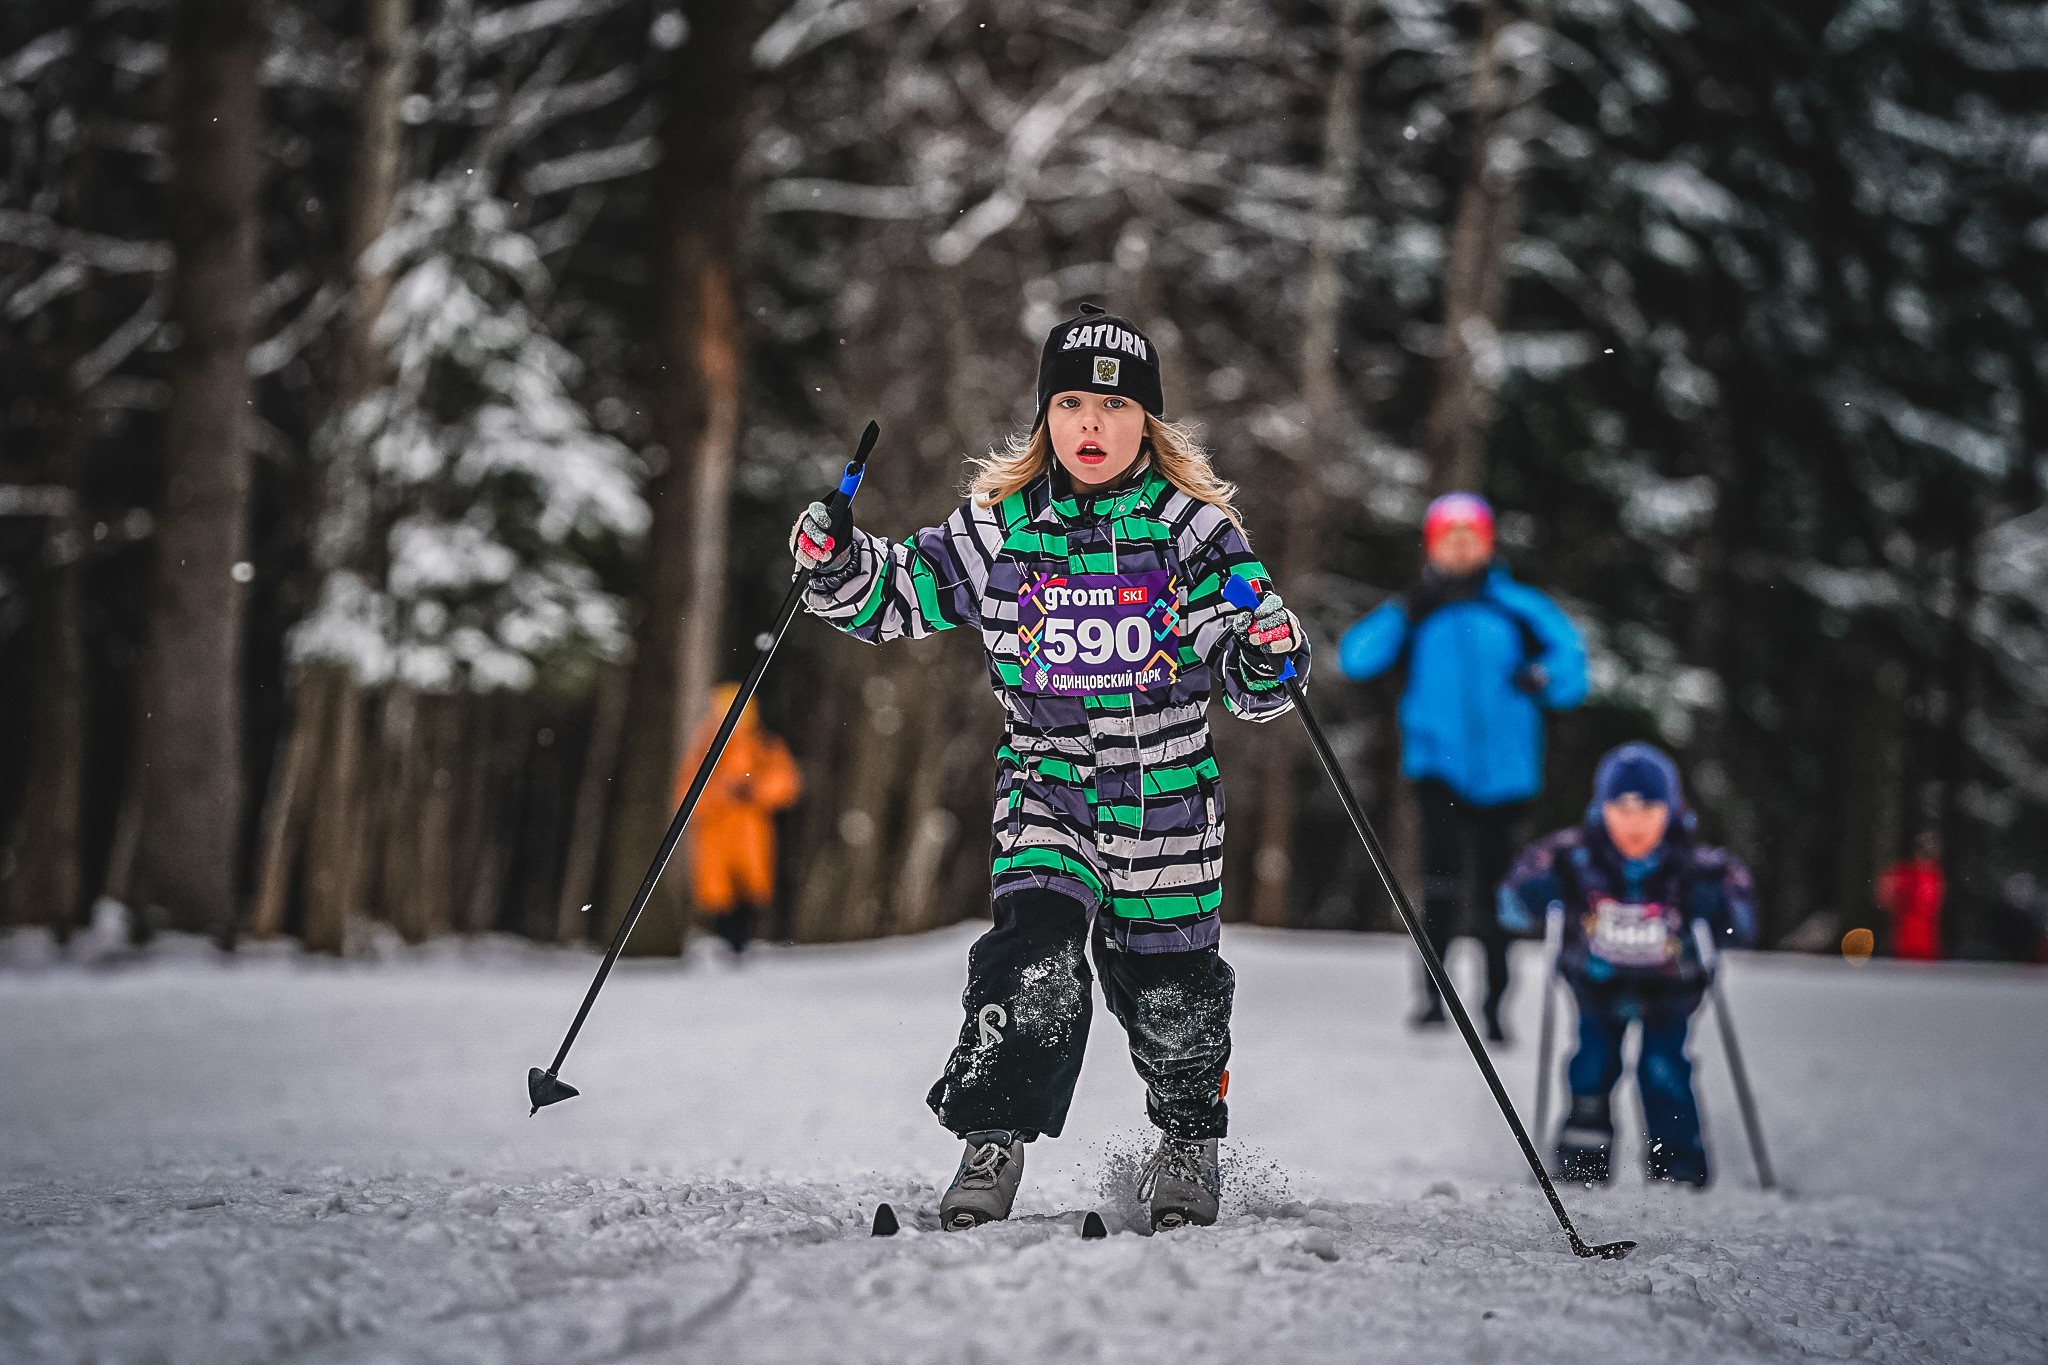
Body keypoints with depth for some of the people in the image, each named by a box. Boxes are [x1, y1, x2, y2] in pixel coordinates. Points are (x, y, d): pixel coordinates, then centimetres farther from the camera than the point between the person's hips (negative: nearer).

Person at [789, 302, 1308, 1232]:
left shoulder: (1193, 528, -5)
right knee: (1036, 958, -20)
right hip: (1046, 784, 0)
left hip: (1168, 801, 0)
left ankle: (1189, 1144, 33)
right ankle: (993, 1145, -7)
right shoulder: (1001, 528, -1)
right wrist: (839, 564, -11)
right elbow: (900, 593, 9)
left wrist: (1270, 662, -28)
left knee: (1171, 993, 8)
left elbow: (1249, 688, -5)